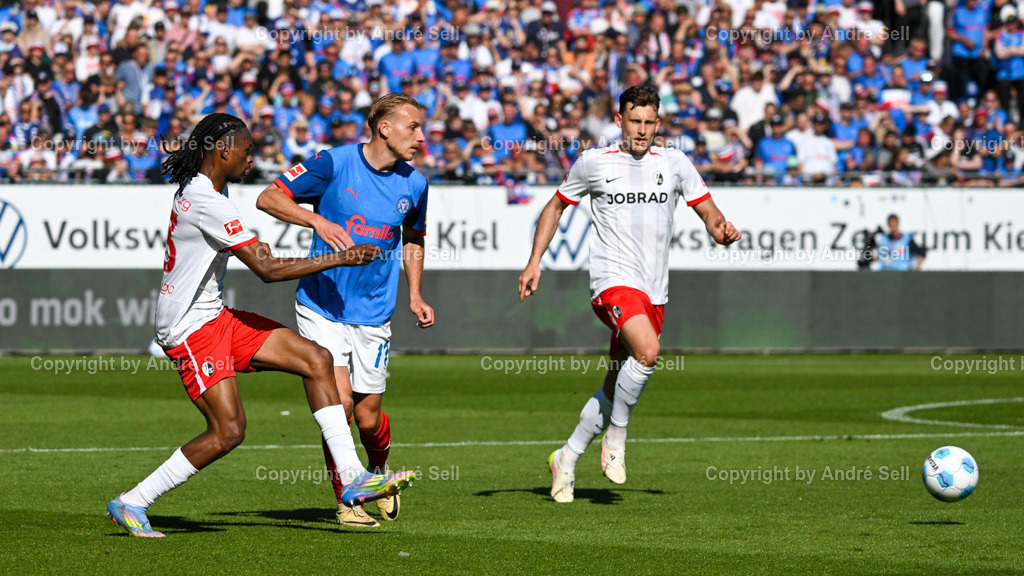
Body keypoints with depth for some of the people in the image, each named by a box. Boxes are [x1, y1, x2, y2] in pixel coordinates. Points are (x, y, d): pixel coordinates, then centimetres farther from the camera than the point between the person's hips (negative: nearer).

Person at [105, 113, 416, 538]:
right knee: (228, 430, -16)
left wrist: (250, 248, 31)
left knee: (315, 359, 1)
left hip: (214, 316, 11)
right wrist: (340, 259, -19)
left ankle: (353, 479, -1)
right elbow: (268, 270, -24)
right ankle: (131, 503, -3)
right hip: (190, 329, -11)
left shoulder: (198, 188, 9)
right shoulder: (209, 205, -23)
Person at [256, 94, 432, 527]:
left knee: (368, 418, 3)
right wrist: (318, 221, -22)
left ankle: (379, 473, 36)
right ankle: (345, 499, 4)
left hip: (373, 315, 3)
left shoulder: (414, 184, 3)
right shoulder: (334, 163, -10)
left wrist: (415, 296, 12)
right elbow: (269, 198, -8)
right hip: (322, 307, -3)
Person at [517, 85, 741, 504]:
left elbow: (707, 211, 11)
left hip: (654, 290, 4)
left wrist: (722, 229, -13)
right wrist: (534, 261, 8)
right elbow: (556, 206, 16)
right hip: (613, 280, -4)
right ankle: (616, 433, -10)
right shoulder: (593, 163, 4)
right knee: (647, 350, -30)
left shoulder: (674, 163, 9)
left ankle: (567, 459, 24)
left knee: (616, 387, 7)